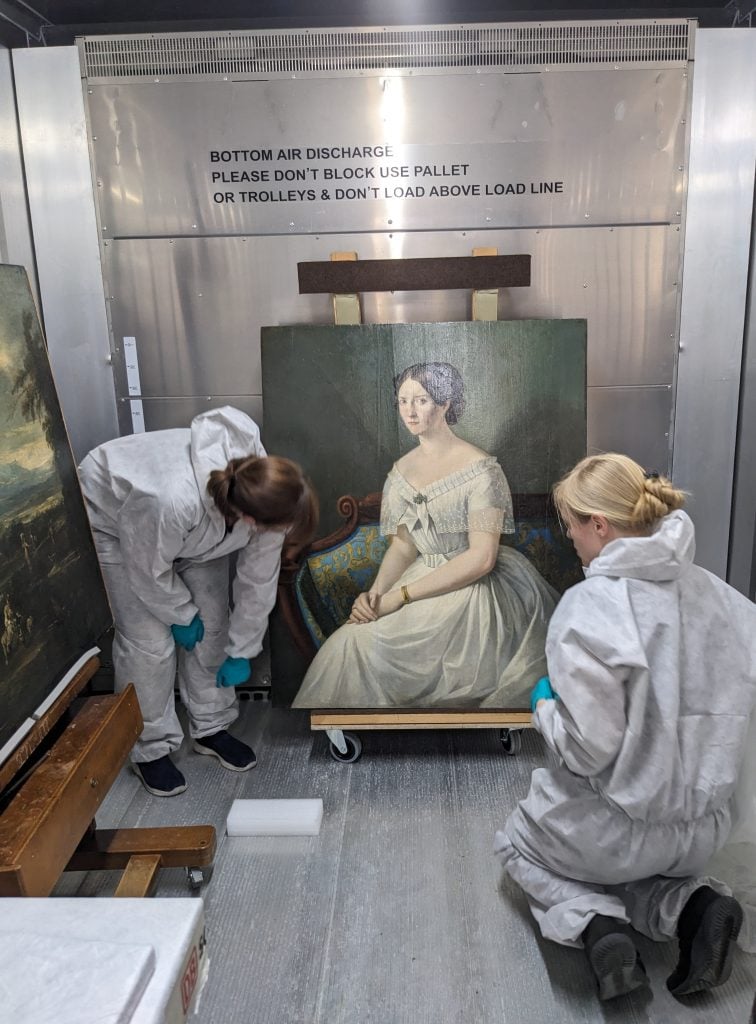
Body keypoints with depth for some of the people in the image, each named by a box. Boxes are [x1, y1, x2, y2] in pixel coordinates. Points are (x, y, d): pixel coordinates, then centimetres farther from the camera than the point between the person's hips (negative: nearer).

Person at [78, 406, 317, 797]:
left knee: (213, 624, 2)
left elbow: (258, 580, -15)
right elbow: (147, 571, -25)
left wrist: (241, 651, -5)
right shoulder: (172, 500, -47)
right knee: (149, 641, -8)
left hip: (197, 524, 5)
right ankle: (150, 750, 13)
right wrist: (181, 615, -9)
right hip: (114, 518, -5)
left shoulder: (263, 498, -30)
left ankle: (211, 729, 23)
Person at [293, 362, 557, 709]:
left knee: (359, 644, -18)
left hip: (473, 592, -6)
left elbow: (482, 557, -19)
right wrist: (376, 592, -12)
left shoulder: (480, 468, -14)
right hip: (424, 583, 6)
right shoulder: (402, 470, 7)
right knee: (349, 640, -14)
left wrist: (400, 596, -21)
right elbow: (402, 546, 9)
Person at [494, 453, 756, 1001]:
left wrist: (544, 706, -6)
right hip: (709, 827, 6)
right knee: (634, 853, 37)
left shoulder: (588, 607, -25)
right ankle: (694, 903, 8)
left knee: (517, 842, 26)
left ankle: (597, 923, 0)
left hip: (622, 827, -5)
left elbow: (588, 749, -25)